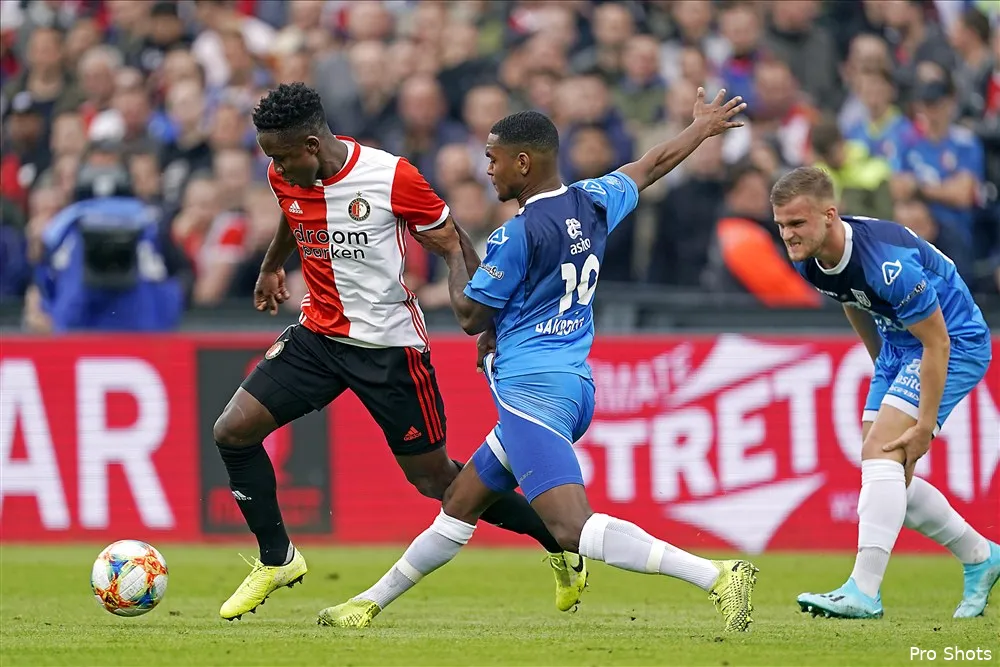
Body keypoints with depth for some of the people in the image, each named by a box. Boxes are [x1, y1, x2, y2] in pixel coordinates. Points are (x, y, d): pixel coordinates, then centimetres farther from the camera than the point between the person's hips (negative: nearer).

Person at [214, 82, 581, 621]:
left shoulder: (392, 177, -21)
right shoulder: (285, 177, -5)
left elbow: (450, 242, -10)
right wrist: (271, 267, 36)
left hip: (389, 344, -5)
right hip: (319, 332, 5)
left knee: (434, 479, 1)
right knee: (232, 430, -8)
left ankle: (563, 546, 20)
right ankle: (276, 560, 10)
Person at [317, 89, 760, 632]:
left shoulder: (517, 236, -14)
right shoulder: (593, 203, 8)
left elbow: (471, 317, -3)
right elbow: (653, 165, 27)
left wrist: (453, 254, 12)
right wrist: (703, 126, 44)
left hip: (532, 389, -11)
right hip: (575, 386, 11)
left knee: (574, 528, -23)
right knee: (460, 505, 21)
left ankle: (719, 576, -33)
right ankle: (371, 602, 32)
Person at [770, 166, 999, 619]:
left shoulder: (887, 262, -34)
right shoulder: (808, 260, -9)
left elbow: (937, 343, -27)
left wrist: (925, 425, -25)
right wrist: (883, 366, 23)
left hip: (954, 344, -9)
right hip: (898, 348, 9)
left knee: (881, 452, -22)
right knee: (889, 478, 6)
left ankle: (864, 592, -26)